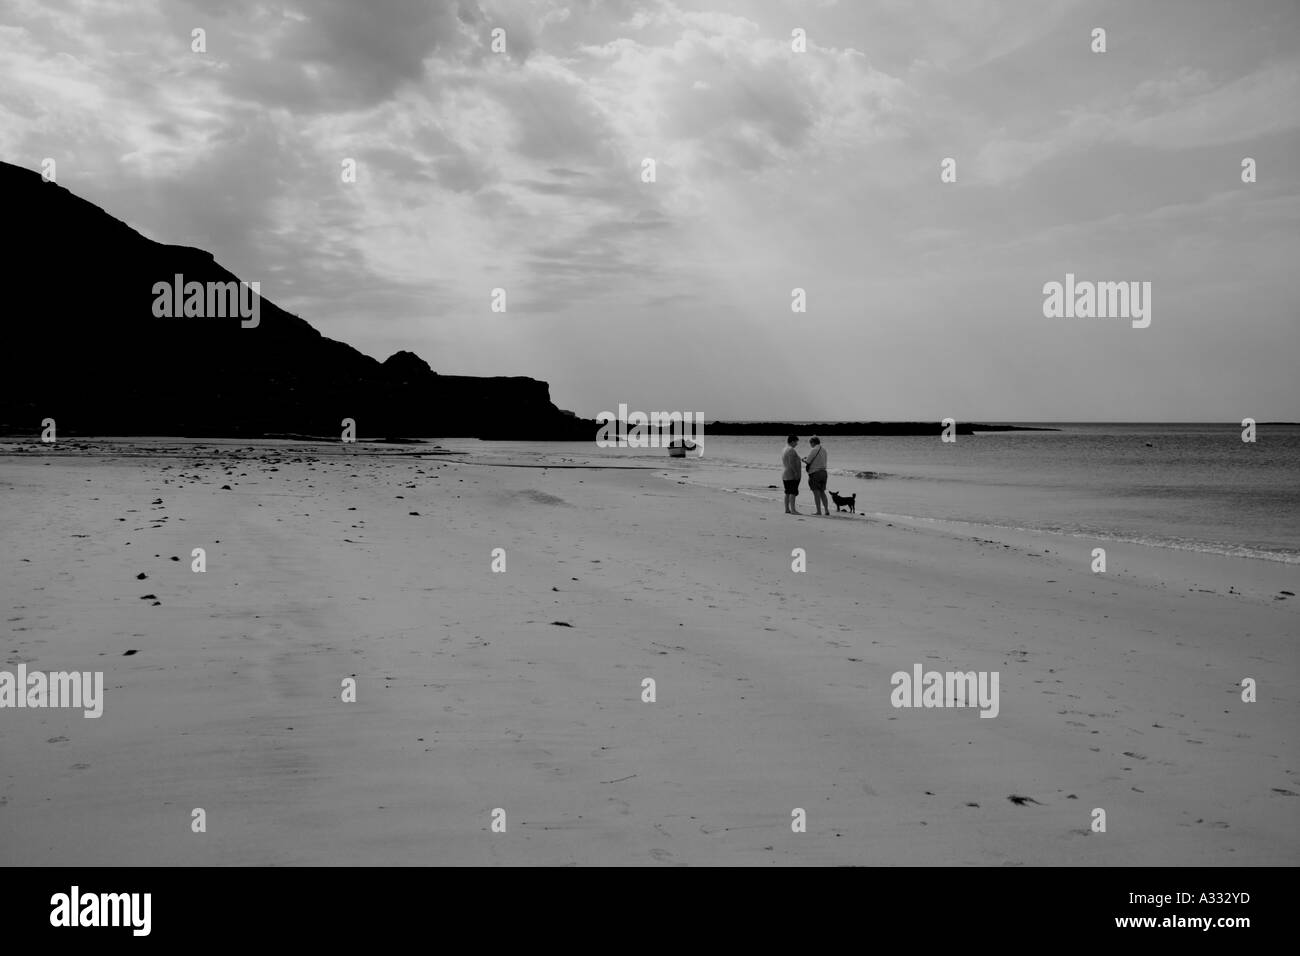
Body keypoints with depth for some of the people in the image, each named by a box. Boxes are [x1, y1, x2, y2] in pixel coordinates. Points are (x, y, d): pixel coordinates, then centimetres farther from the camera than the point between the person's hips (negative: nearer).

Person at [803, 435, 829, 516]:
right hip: (823, 472, 7)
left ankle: (819, 511, -5)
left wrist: (803, 460, 11)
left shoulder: (813, 450, -12)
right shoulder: (824, 450, 12)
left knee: (816, 492, -3)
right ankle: (826, 511, 6)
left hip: (814, 473, -7)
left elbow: (807, 461, -14)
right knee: (822, 492, 11)